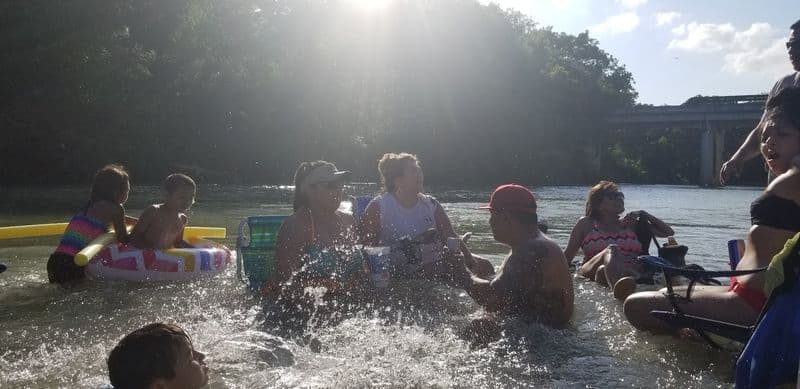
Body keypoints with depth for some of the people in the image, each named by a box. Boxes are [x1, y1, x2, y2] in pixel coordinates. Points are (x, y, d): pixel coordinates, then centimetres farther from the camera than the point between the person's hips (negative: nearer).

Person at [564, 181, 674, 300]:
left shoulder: (631, 224, 26)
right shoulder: (586, 224, 20)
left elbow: (668, 232, 26)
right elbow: (567, 255, 16)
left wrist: (643, 214, 17)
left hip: (629, 276, 2)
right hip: (591, 277, -2)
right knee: (611, 250, -35)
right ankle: (619, 288, -68)